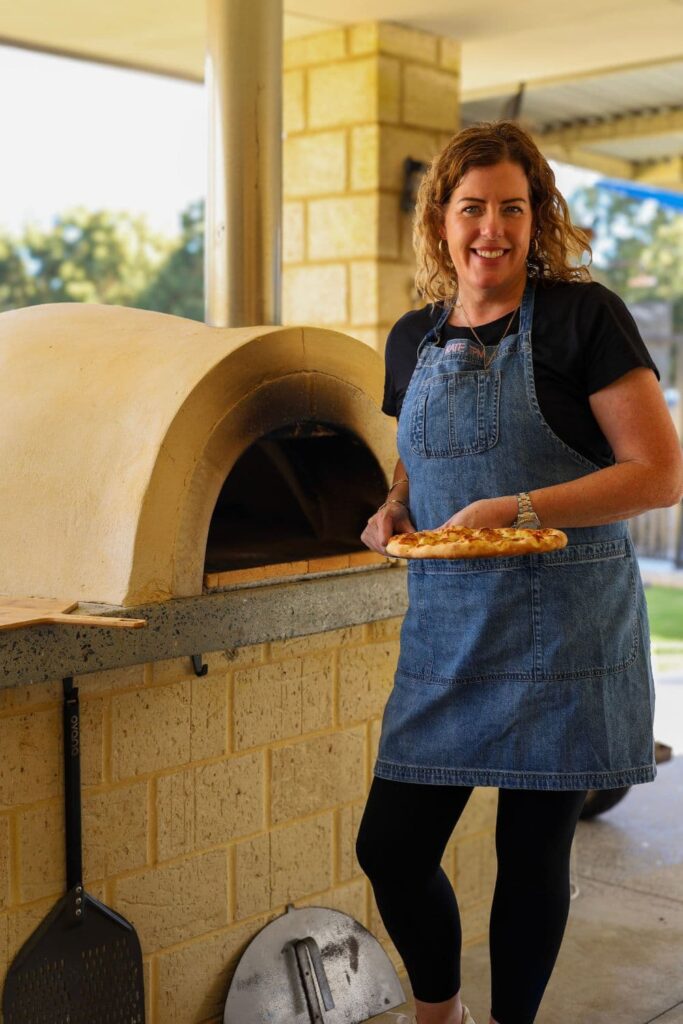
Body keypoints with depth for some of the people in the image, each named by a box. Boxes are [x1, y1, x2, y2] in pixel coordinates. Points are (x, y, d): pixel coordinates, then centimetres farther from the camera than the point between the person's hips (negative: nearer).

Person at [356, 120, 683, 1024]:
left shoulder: (583, 315, -6)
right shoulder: (413, 339, 10)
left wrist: (521, 508, -20)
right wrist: (394, 508, 2)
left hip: (560, 634, -5)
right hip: (446, 632, 5)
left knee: (533, 856, 6)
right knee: (389, 849, 5)